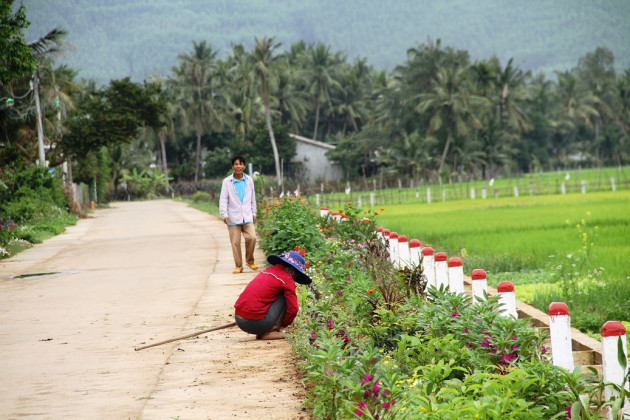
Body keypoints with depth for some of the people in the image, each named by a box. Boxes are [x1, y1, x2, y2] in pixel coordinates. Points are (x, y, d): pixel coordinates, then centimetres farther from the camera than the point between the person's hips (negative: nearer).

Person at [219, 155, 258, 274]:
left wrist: (253, 213, 17)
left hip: (247, 217, 1)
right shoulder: (227, 182, 0)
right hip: (233, 218, -1)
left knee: (251, 237, -14)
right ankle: (238, 266, 10)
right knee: (235, 242, -2)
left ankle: (250, 261, 8)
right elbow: (223, 199, -1)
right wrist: (224, 214, -11)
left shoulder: (249, 180, 8)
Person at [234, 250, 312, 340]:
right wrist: (284, 325, 13)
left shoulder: (267, 270, 20)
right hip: (256, 322, -8)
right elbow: (293, 309, -6)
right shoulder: (287, 279, -3)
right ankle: (269, 332, -2)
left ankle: (261, 332, 15)